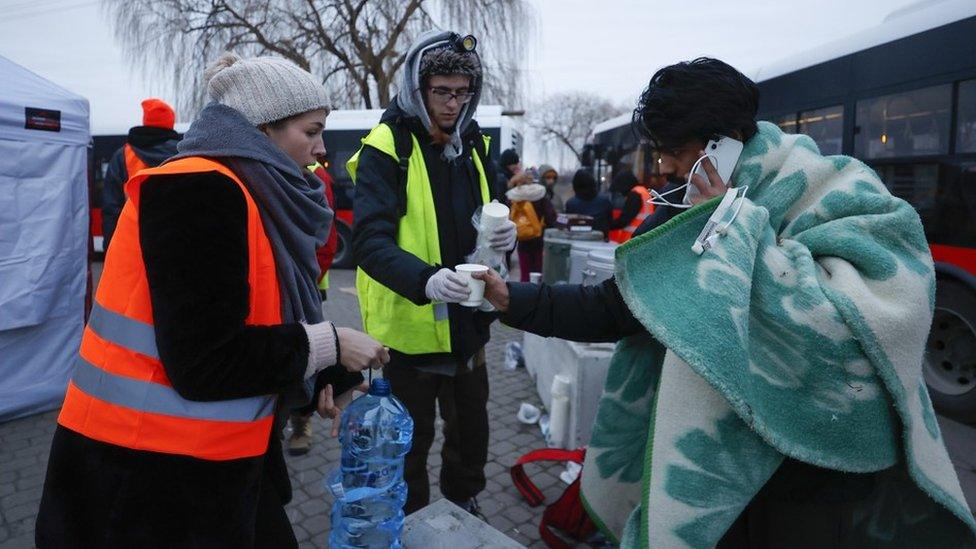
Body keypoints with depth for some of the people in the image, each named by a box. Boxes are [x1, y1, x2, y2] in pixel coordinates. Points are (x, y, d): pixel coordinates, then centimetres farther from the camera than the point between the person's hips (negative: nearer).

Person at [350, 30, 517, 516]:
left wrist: (506, 233, -10)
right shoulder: (386, 148, -13)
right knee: (410, 438, 13)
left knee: (472, 427, 21)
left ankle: (464, 504, 48)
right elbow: (368, 240, -23)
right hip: (409, 324, -5)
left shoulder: (473, 144, 6)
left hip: (466, 322, 6)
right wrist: (425, 279, -40)